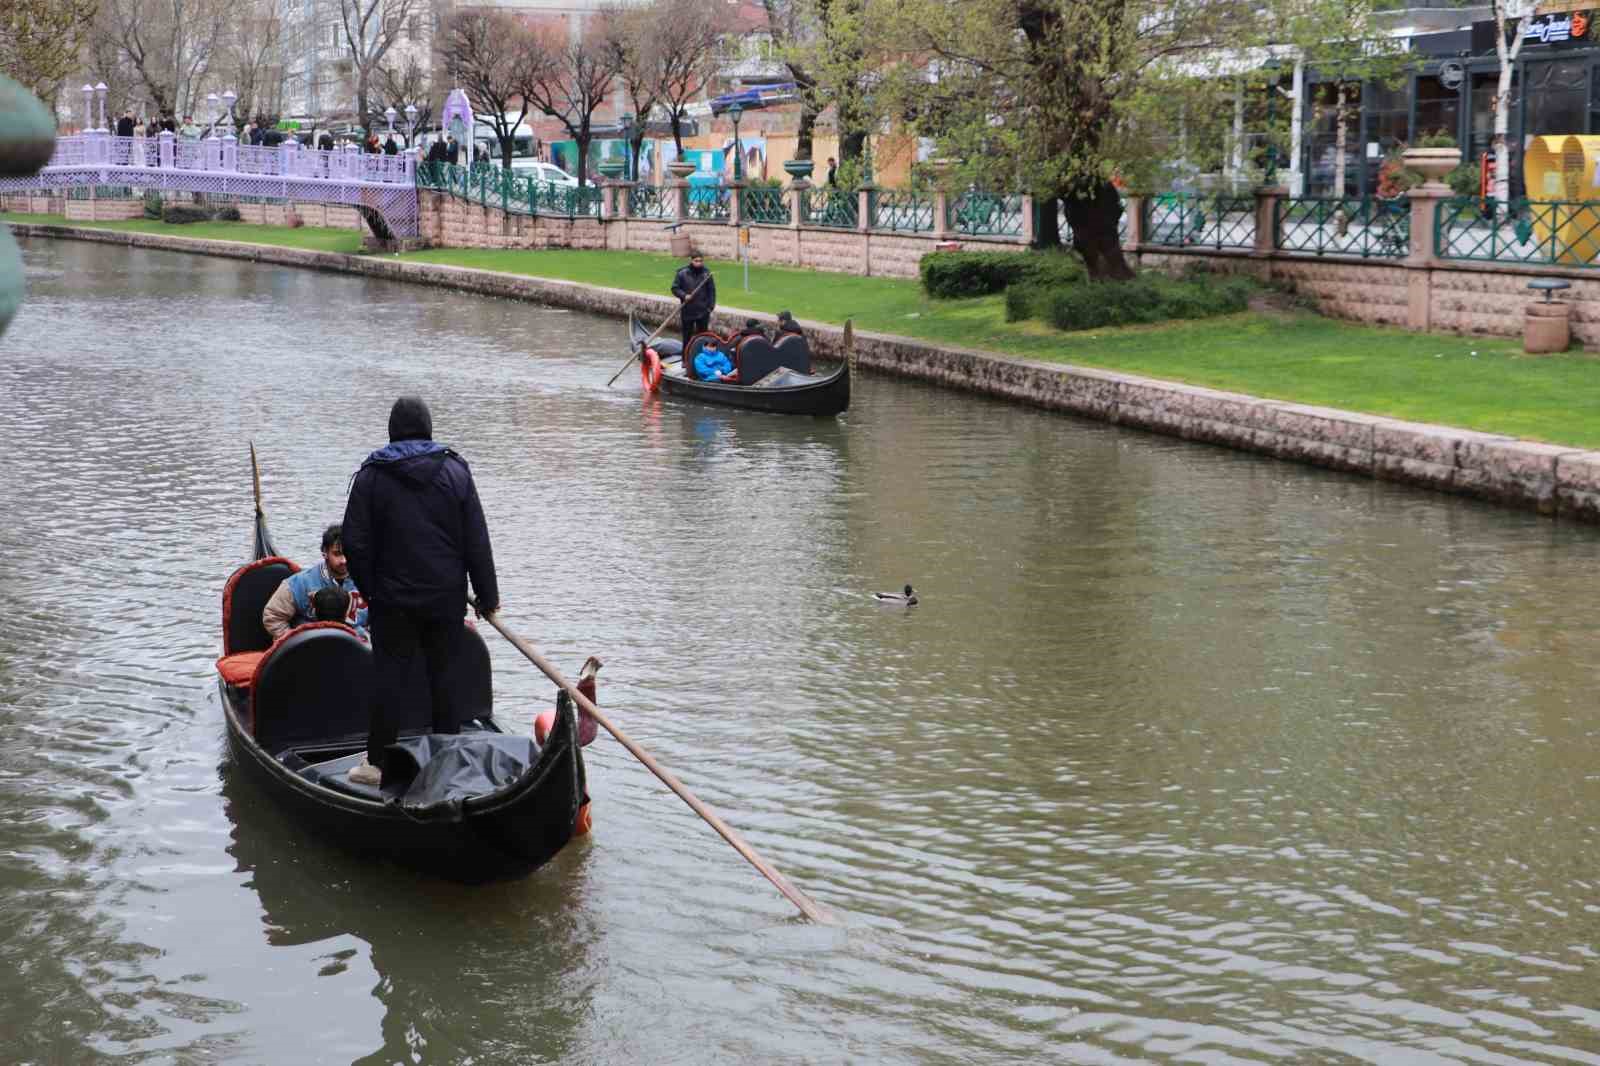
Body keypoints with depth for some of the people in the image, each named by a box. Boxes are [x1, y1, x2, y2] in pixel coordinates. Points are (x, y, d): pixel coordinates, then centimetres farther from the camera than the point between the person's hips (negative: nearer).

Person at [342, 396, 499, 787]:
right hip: (447, 597, 1)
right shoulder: (455, 471, 0)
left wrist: (371, 590, 9)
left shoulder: (371, 476, -2)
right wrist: (488, 596, 6)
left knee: (390, 675, 3)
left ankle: (377, 762, 3)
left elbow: (356, 543, -3)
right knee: (444, 674, 8)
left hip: (393, 598, -1)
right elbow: (477, 542, 0)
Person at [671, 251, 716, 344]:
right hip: (687, 312, 0)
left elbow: (712, 291, 4)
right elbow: (675, 288, 2)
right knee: (687, 337, 7)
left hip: (703, 313, 0)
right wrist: (684, 295, -16)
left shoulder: (706, 274, -1)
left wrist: (710, 307, -4)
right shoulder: (682, 273, -4)